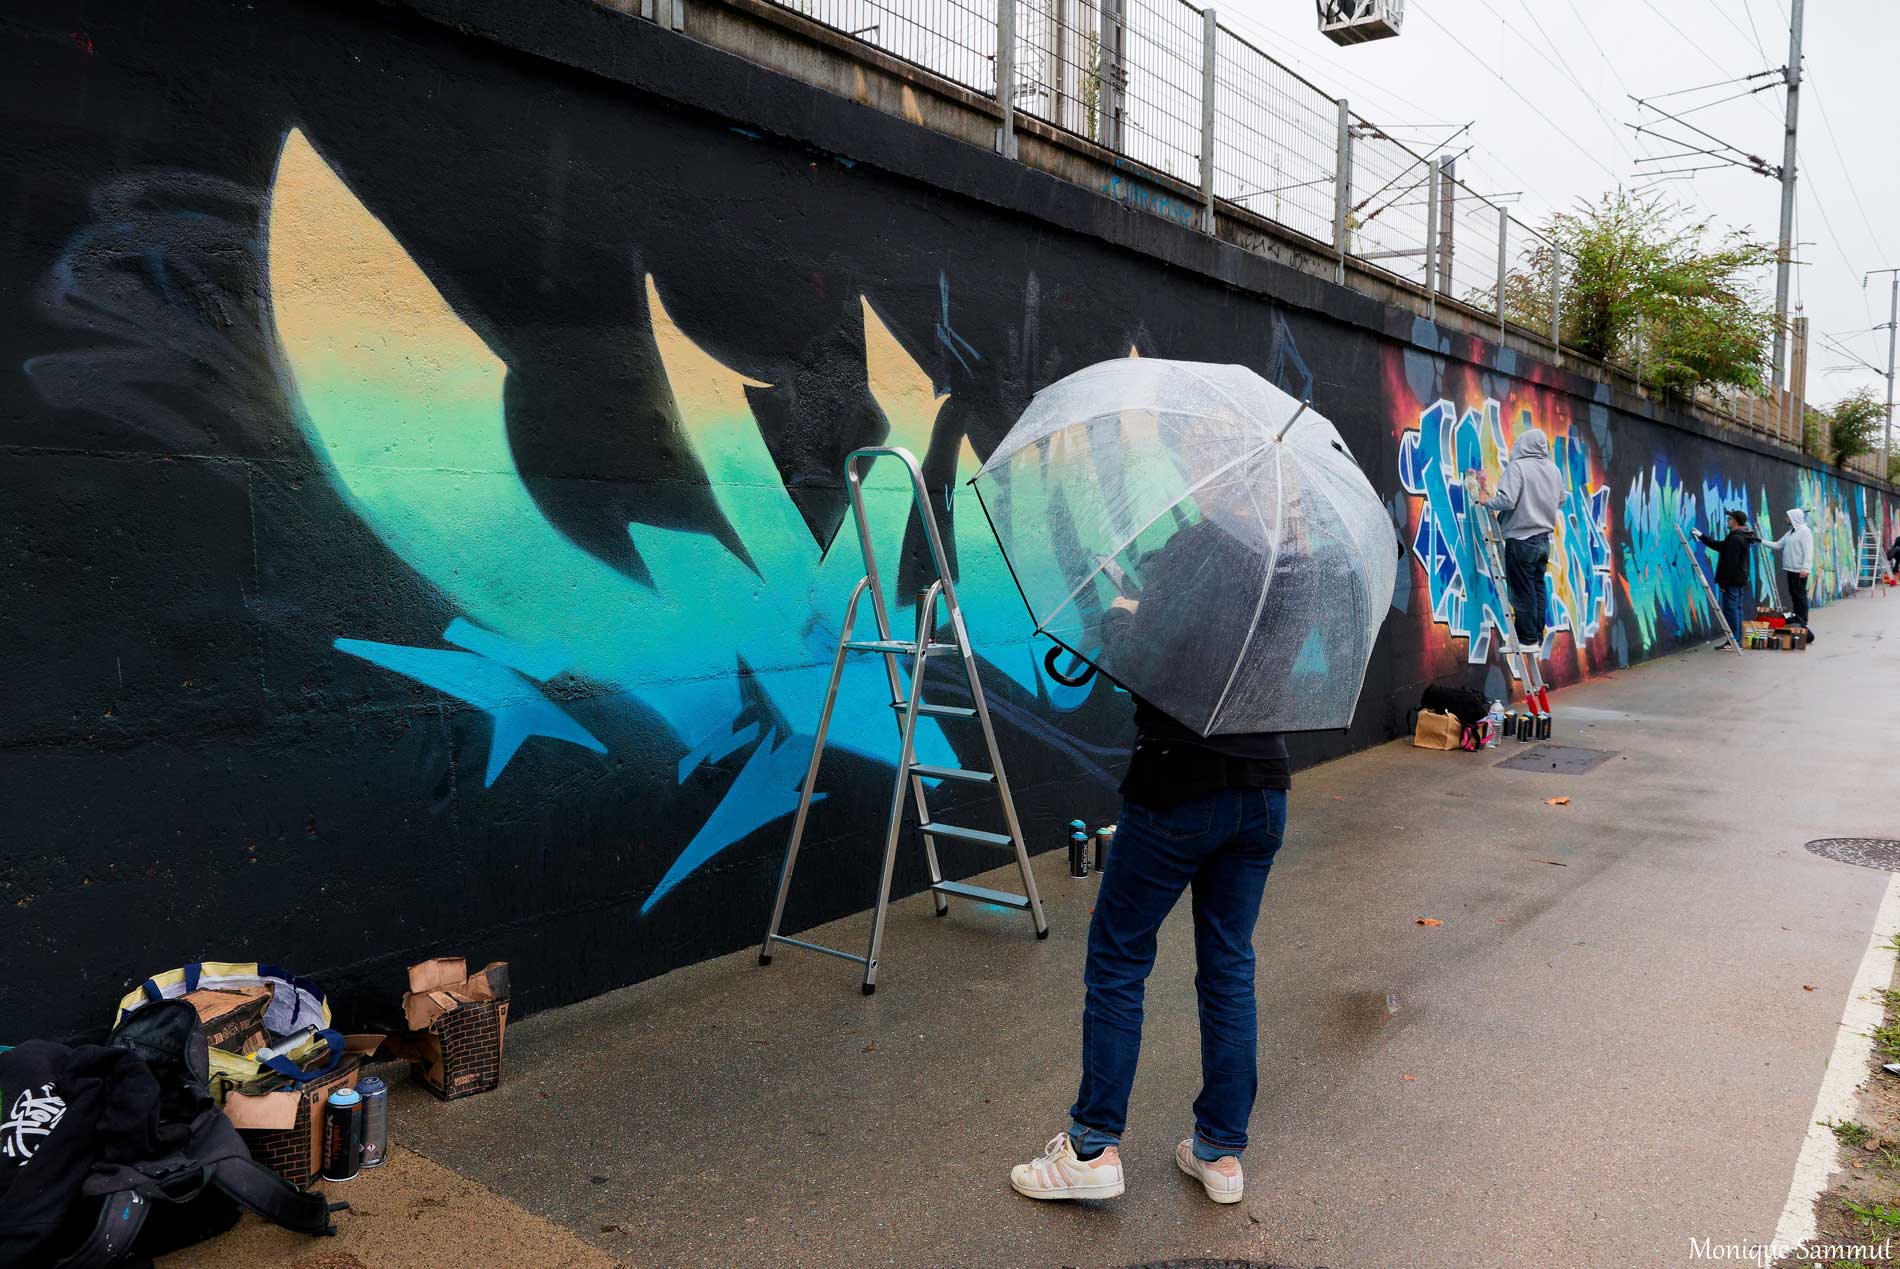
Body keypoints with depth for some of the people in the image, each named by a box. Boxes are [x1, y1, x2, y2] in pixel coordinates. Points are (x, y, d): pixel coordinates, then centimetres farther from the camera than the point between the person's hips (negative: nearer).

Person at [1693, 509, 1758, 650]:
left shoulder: (1735, 539, -18)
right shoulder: (1743, 537, 15)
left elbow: (1729, 563, -21)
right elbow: (1720, 546, 26)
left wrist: (1723, 582, -18)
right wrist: (1702, 537, 29)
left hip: (1732, 581, -10)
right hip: (1741, 580, 10)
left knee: (1731, 609, -7)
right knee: (1738, 609, 13)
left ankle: (1733, 640, -6)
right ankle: (1738, 639, 17)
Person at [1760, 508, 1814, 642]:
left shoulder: (1804, 531, -8)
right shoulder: (1790, 533, 19)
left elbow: (1808, 551, -15)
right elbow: (1777, 545, 21)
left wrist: (1806, 568, -23)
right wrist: (1762, 541, 14)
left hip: (1799, 571, -9)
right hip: (1790, 570, 9)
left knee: (1800, 595, -8)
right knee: (1794, 595, 12)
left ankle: (1803, 623, -6)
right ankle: (1797, 620, 19)